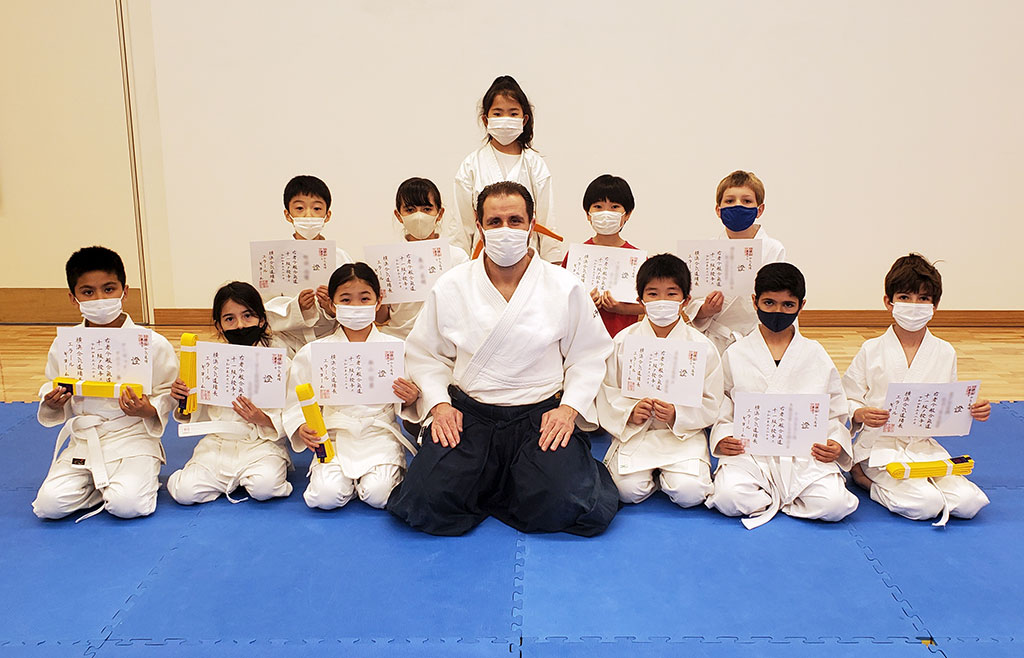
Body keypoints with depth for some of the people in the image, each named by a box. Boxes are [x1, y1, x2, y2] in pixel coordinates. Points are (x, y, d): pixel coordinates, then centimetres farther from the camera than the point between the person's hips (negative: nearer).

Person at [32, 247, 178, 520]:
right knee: (49, 505, -16)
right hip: (83, 441, 3)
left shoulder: (152, 344, -7)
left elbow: (167, 394, 0)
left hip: (132, 438, -3)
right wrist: (52, 404, -7)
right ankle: (100, 484, 12)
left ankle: (138, 478, 9)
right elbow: (52, 391, 16)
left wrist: (149, 410, -21)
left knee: (127, 505, -25)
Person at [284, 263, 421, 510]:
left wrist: (411, 399, -17)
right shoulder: (313, 352, 4)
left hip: (380, 436, -1)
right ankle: (350, 477, 12)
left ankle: (391, 472, 12)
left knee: (378, 494, -22)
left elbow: (404, 402, 6)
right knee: (326, 496, -22)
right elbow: (296, 401, 8)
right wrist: (301, 428, -12)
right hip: (336, 437, 1)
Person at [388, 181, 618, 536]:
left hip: (542, 413, -1)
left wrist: (570, 408, -7)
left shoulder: (565, 287, 2)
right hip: (469, 414, 1)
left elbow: (588, 357, 7)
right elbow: (425, 355, 11)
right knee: (424, 503, -20)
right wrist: (438, 404, -4)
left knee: (564, 505, -24)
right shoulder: (449, 288, 5)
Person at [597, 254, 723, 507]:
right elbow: (608, 393, 3)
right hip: (634, 432, 0)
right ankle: (652, 473, 12)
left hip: (683, 434, 0)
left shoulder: (702, 346, -2)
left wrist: (677, 415, -17)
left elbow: (711, 404, -1)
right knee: (629, 490, -21)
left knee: (689, 493, -22)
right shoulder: (623, 341, 0)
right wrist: (630, 413, -15)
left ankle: (666, 475, 12)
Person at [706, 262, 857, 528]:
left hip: (806, 453, 1)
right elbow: (721, 409, 10)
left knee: (834, 505, -26)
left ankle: (770, 499, 0)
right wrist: (723, 439, -9)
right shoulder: (735, 354, 8)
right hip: (749, 450, -1)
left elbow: (835, 412, 15)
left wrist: (835, 444, -5)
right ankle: (781, 498, -1)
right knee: (728, 498, -30)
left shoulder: (816, 355, 11)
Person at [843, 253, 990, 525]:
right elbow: (846, 402, -2)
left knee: (968, 503, -16)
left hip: (926, 448, 5)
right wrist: (860, 414, -23)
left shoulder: (945, 353, 7)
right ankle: (864, 475, 1)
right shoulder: (871, 351, -3)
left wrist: (972, 411, -8)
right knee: (926, 504, -25)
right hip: (881, 448, -4)